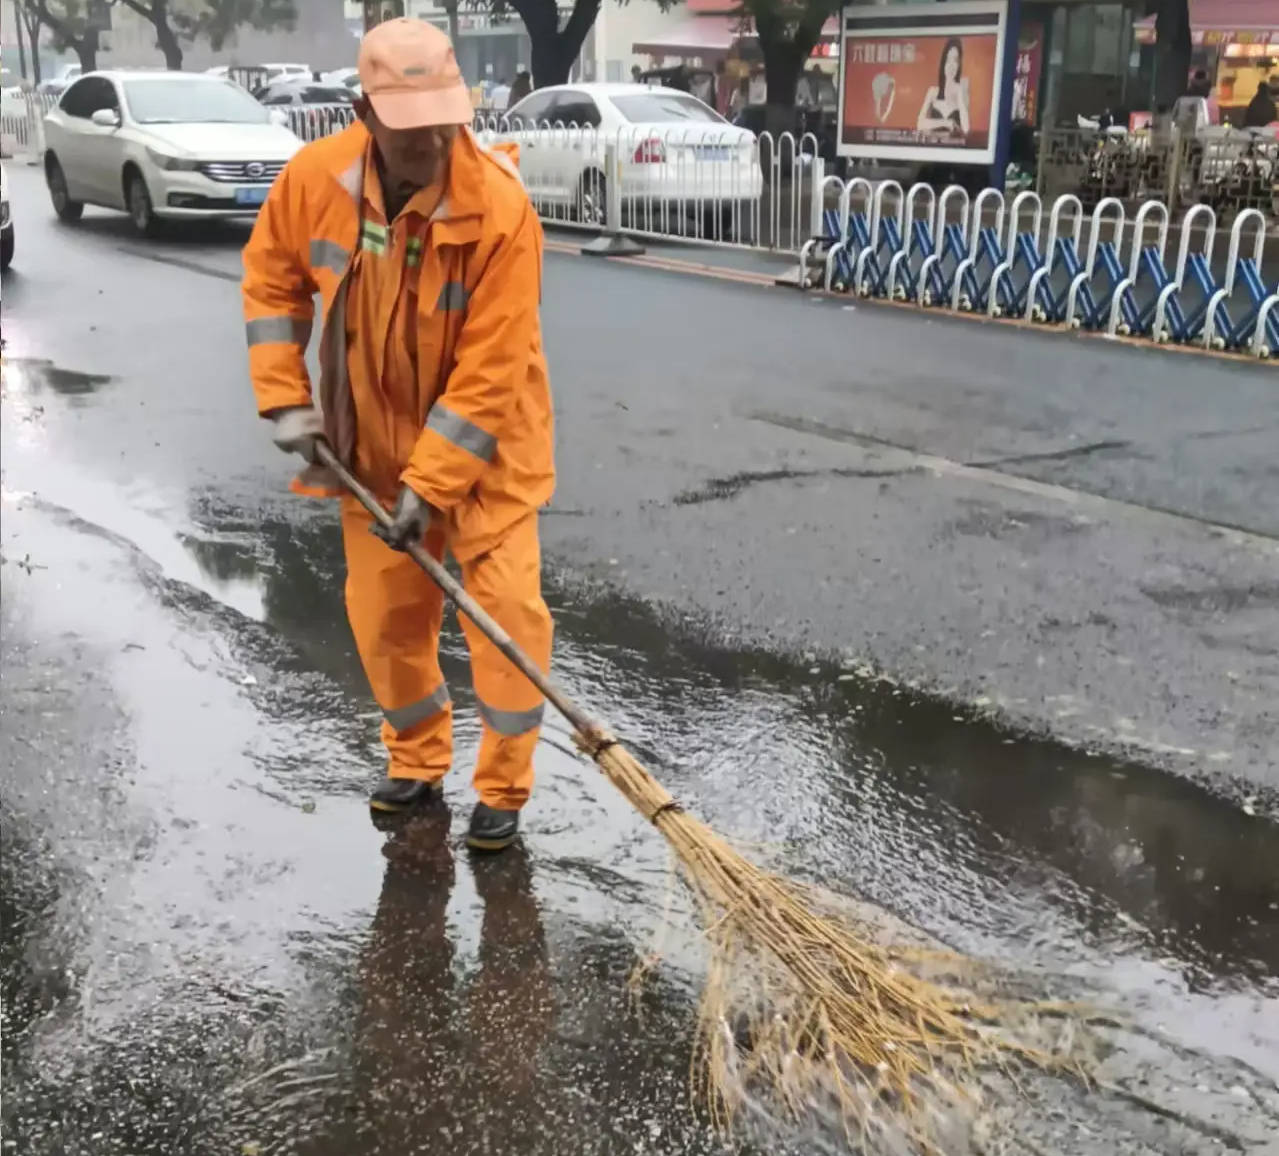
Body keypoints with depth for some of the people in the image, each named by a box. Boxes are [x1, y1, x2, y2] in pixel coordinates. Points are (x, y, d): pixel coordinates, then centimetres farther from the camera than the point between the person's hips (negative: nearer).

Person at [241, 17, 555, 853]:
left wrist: (431, 486, -25)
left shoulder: (501, 208, -27)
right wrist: (285, 398, -4)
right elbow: (272, 275, 4)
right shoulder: (315, 178, -14)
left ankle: (503, 790, 12)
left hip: (484, 443, -4)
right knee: (383, 615, 11)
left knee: (507, 608, -7)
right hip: (375, 443, 4)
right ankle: (418, 764, 34)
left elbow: (491, 371, -26)